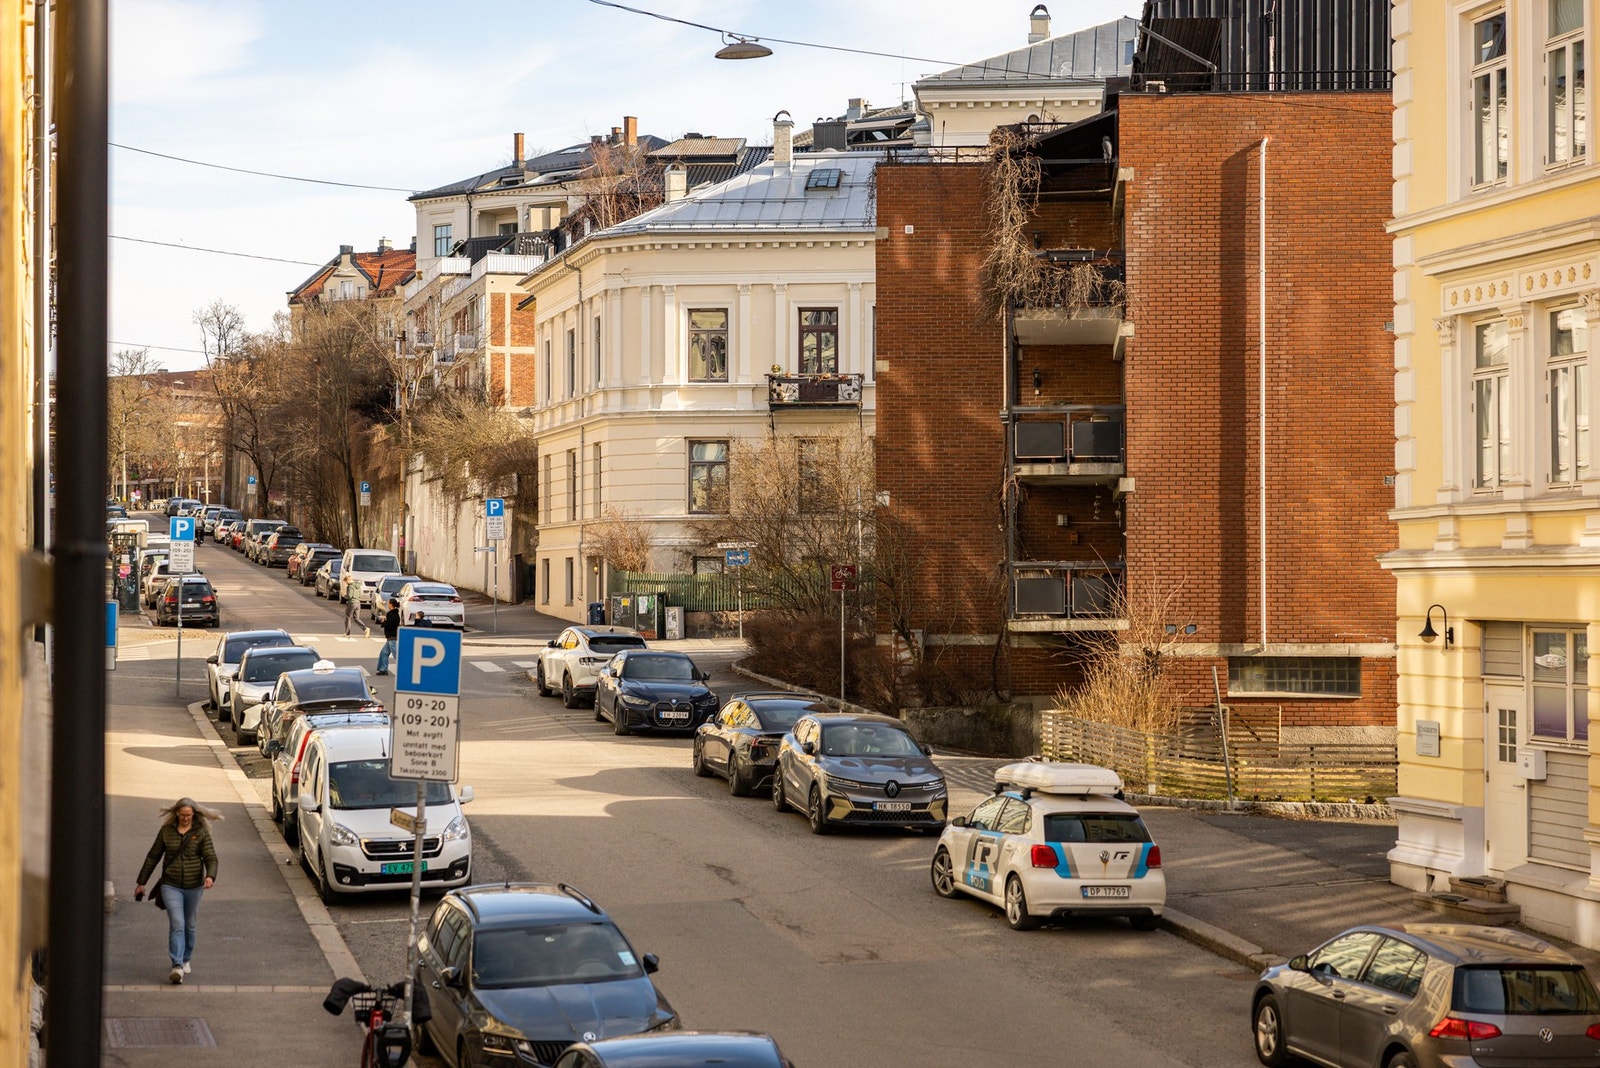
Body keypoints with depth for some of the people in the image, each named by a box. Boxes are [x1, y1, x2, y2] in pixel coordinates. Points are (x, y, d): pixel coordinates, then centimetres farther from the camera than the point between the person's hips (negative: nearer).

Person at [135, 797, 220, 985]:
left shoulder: (201, 832, -1)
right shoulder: (166, 831, 2)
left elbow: (211, 857, -8)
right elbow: (152, 857, 9)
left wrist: (210, 876, -28)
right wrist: (141, 882, 11)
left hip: (193, 886, 1)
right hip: (171, 886, -1)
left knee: (189, 925, 13)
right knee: (177, 923, -15)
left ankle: (186, 960, 33)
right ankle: (177, 966, -23)